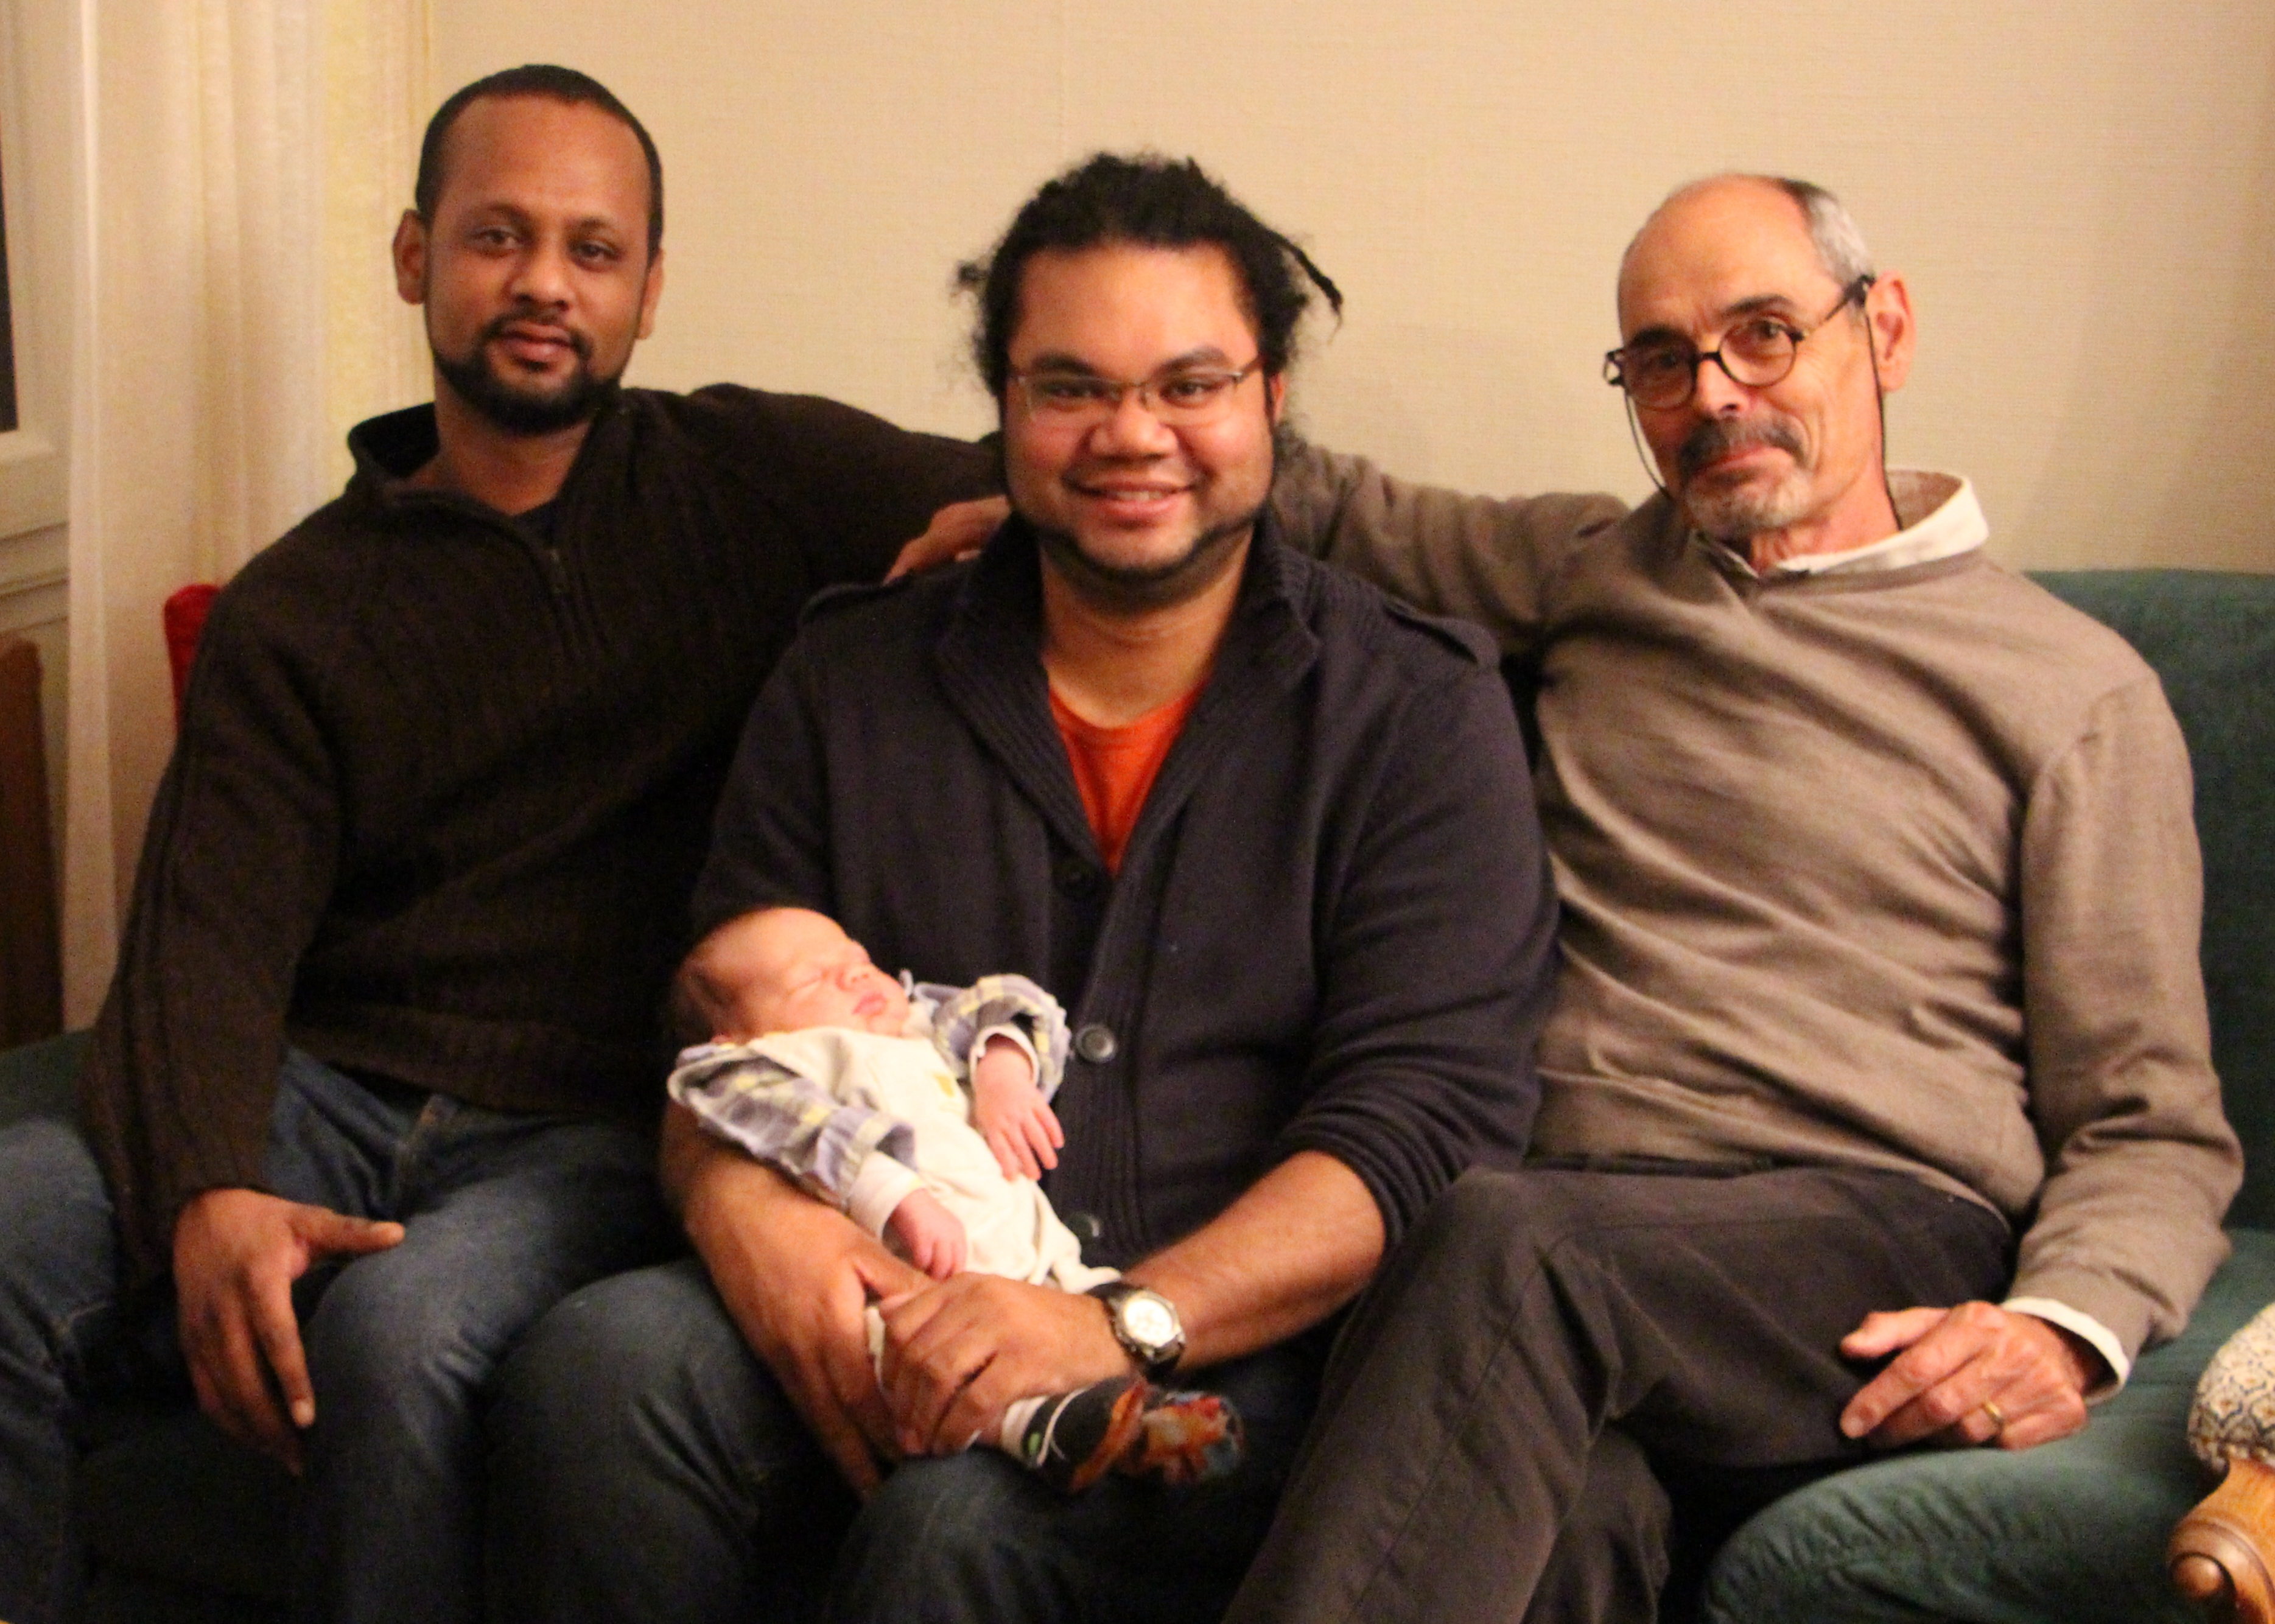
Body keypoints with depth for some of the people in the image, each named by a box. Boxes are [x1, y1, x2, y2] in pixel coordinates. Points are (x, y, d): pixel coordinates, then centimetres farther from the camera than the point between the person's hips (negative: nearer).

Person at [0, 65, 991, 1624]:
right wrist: (209, 1197, -19)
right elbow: (210, 939, 0)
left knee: (401, 1326, -35)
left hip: (597, 1130, -2)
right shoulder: (297, 610, 13)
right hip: (328, 1096, 3)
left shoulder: (748, 484, 11)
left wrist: (996, 520, -17)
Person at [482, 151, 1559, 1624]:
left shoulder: (1415, 707, 3)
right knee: (600, 1363, -26)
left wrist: (1125, 1326, -22)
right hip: (881, 1327, 4)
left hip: (1238, 1348, -3)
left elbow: (1432, 1113, -7)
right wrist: (748, 1212, -13)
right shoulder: (853, 679, 13)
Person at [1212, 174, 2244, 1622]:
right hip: (1576, 1222, 3)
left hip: (1877, 1241, -2)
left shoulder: (2073, 688, 11)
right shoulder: (1599, 571, 25)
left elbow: (2153, 1124, 8)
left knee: (1512, 1249, -37)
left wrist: (2066, 1328, -13)